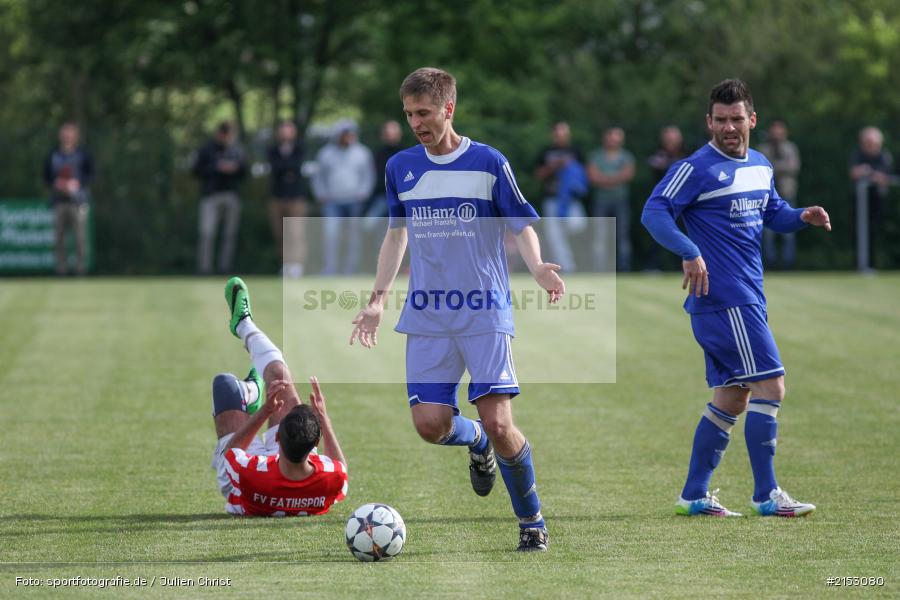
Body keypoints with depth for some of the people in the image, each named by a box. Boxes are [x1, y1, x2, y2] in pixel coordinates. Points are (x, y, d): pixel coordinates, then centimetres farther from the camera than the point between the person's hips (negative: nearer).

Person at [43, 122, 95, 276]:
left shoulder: (83, 154, 3)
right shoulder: (53, 155, 12)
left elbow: (90, 174, 0)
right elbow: (46, 175, 14)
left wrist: (77, 183, -16)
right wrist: (55, 183, -6)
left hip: (78, 201, -3)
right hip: (58, 200, 3)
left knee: (80, 236, -7)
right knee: (58, 236, 0)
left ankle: (81, 267, -4)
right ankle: (61, 268, 5)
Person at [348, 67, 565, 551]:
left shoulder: (488, 163, -3)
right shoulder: (400, 167, 8)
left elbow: (522, 226, 1)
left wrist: (537, 268, -20)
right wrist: (378, 299, 13)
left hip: (485, 313, -3)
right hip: (427, 317, 3)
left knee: (498, 424, -12)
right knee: (429, 424, -9)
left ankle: (532, 522, 6)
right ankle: (476, 441, 27)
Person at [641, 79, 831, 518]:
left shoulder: (760, 166, 15)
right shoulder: (697, 169, -10)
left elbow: (772, 213, 28)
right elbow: (654, 212, -17)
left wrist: (802, 217, 6)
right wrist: (689, 253, -30)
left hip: (747, 297, 9)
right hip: (723, 297, -9)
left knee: (732, 398, 12)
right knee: (770, 385, -11)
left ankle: (694, 495, 18)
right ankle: (766, 495, -6)